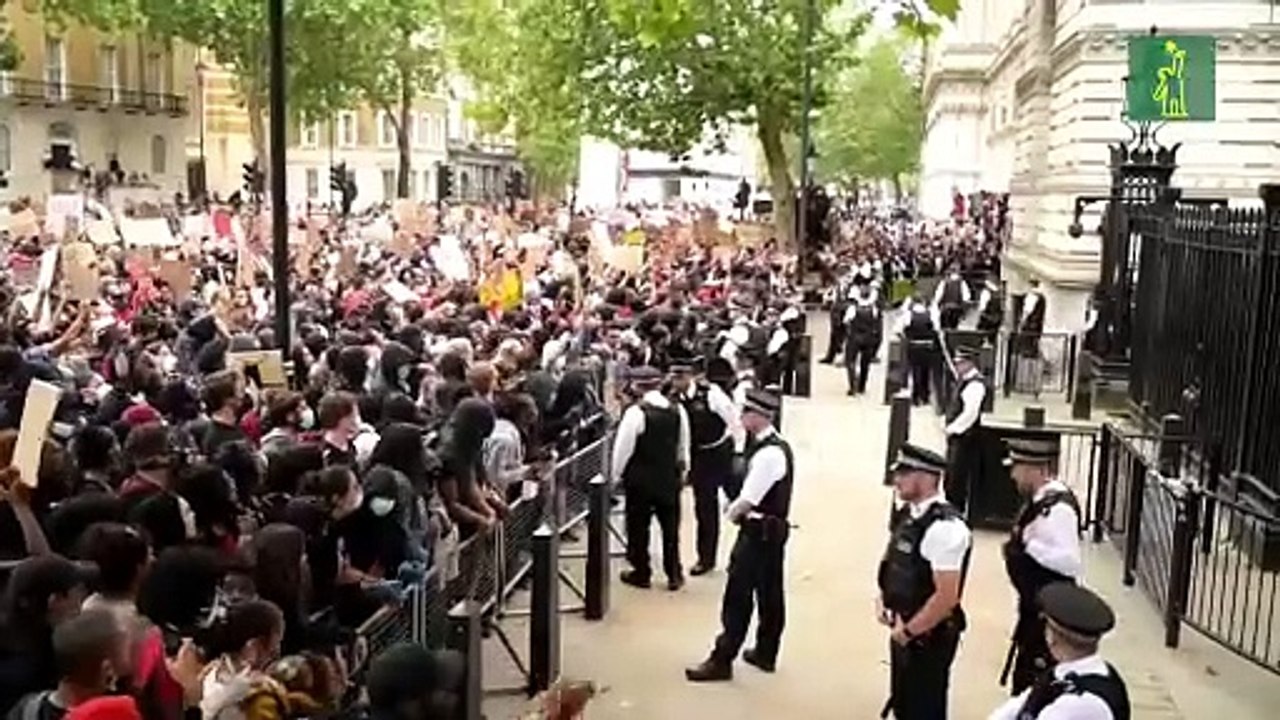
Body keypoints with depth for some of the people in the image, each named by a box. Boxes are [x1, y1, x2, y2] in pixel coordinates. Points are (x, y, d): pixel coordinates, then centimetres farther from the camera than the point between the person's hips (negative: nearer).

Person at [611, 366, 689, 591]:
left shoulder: (636, 412, -18)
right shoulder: (677, 411, -2)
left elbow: (623, 447, -13)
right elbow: (683, 446, 9)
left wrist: (617, 474, 0)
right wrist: (682, 470, 22)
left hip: (640, 479, -4)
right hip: (670, 477, 5)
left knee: (638, 526, 10)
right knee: (670, 526, 14)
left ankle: (641, 573, 19)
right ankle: (674, 575, 18)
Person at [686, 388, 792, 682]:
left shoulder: (768, 454, -23)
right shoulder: (778, 447, 9)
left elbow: (748, 500, -21)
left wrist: (733, 512, -3)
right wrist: (738, 507, 1)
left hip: (758, 531, -10)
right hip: (773, 528, 10)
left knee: (738, 596, -4)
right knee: (770, 592, 17)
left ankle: (722, 660, 2)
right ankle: (766, 654, 29)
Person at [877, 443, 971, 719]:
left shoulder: (945, 526, -25)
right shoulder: (907, 515, 3)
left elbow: (946, 597, -26)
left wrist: (909, 631, -17)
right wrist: (883, 601, 2)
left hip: (928, 636, -8)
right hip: (903, 629, 8)